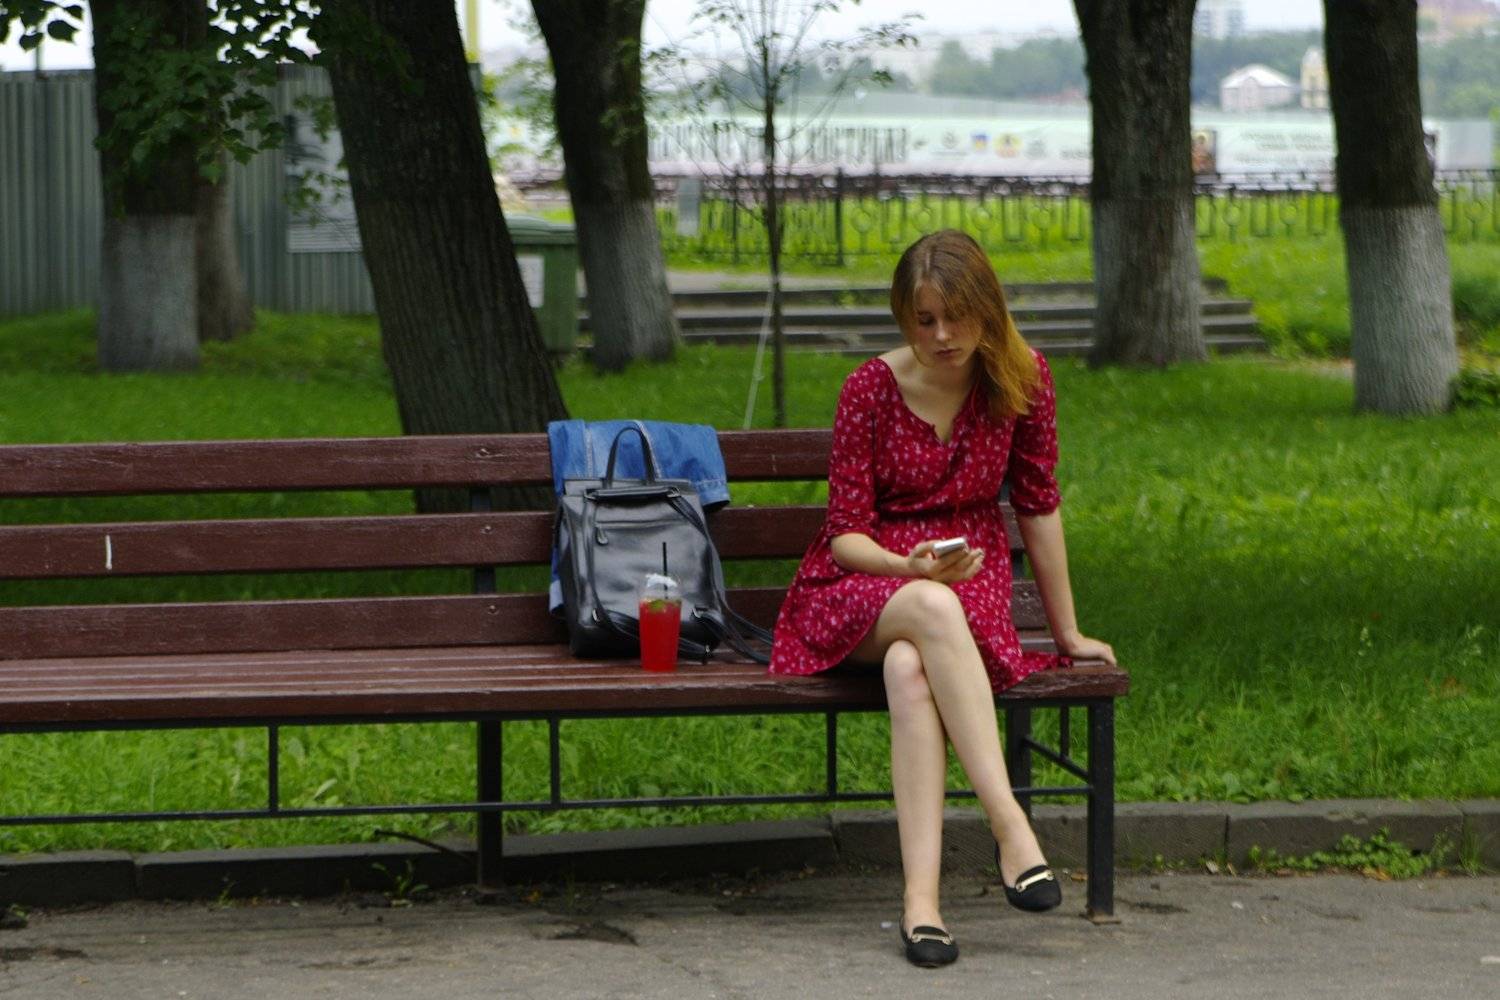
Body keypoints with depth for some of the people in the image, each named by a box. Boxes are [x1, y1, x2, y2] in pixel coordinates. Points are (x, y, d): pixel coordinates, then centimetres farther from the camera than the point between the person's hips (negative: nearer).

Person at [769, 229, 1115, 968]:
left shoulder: (1021, 380, -3)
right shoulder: (870, 389, -8)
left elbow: (1038, 507, 5)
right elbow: (846, 533, -7)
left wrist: (1068, 634, 9)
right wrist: (912, 568, -28)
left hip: (970, 583, 1)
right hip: (861, 587, -1)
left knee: (909, 667, -37)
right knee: (934, 609, -40)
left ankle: (921, 895, -48)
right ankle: (1009, 824, -46)